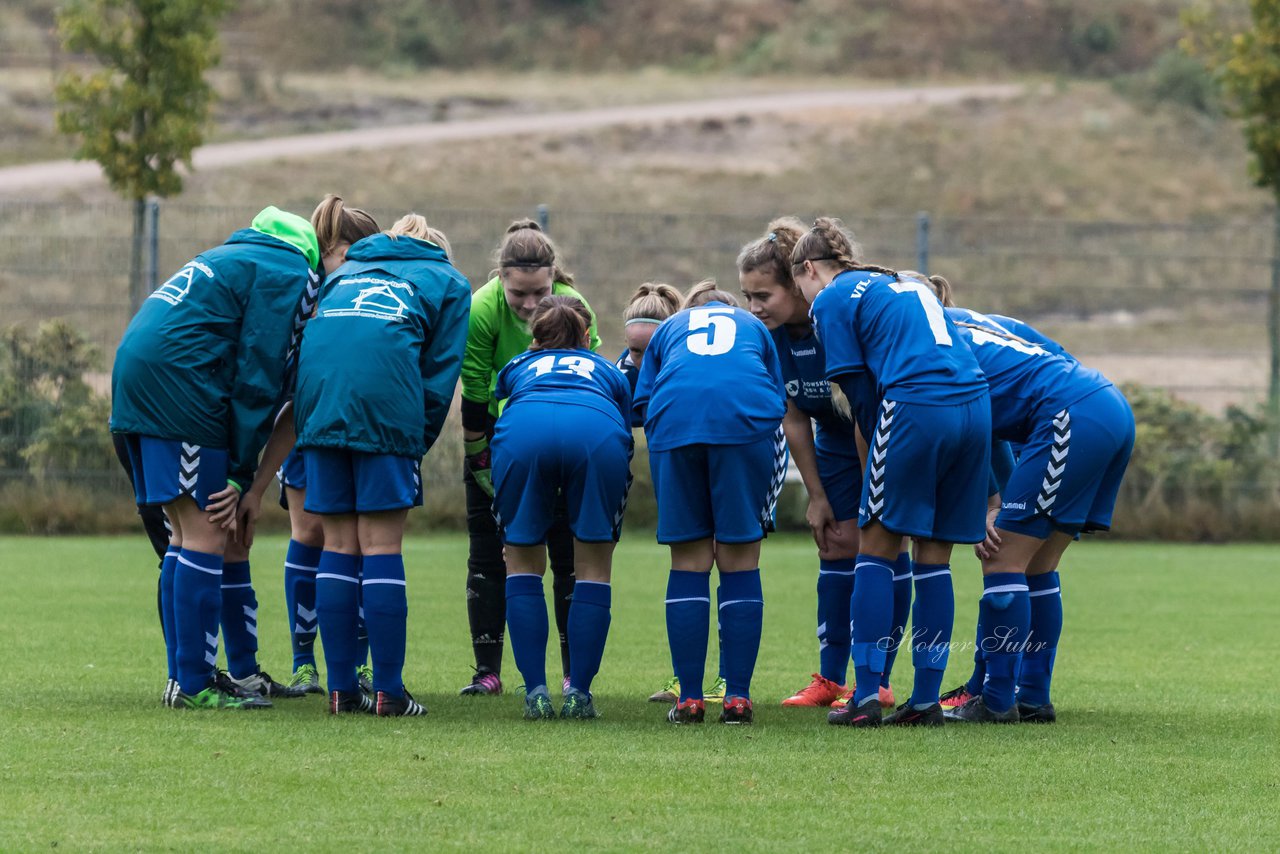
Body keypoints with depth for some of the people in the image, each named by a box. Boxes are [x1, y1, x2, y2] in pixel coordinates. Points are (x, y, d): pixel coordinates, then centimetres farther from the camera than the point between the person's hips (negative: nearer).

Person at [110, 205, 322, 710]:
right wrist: (244, 470, -7)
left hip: (134, 380, 10)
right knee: (206, 536, -6)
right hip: (178, 386, -10)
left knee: (186, 535, 14)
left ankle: (184, 677, 16)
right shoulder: (288, 274, -2)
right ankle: (194, 684, -6)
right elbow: (258, 374, -9)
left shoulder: (239, 256, 28)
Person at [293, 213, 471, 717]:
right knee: (381, 543, -2)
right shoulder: (449, 282, 23)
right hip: (387, 397, -4)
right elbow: (440, 372, 12)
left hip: (318, 391, 4)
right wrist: (418, 444, 15)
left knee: (338, 544, 7)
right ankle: (388, 693, -2)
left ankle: (341, 689, 6)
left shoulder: (347, 269, 35)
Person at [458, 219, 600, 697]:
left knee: (568, 554, -3)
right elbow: (474, 401, -18)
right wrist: (483, 471, -15)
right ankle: (487, 671, 3)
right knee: (488, 557, -2)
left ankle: (575, 672, 1)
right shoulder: (482, 311, -24)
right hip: (497, 438, -1)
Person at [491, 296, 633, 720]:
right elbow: (627, 432, 39)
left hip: (522, 431, 0)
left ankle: (535, 692, 6)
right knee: (593, 567, 15)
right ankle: (579, 693, 9)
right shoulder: (607, 371, 39)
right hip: (598, 432, 0)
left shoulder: (517, 367, 40)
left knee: (523, 562, 16)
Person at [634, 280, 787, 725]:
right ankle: (737, 699, 1)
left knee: (689, 562, 7)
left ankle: (690, 699, 4)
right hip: (747, 417, 0)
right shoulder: (754, 326, 33)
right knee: (740, 562, 5)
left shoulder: (668, 329, 34)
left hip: (675, 421, 1)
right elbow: (778, 399, 25)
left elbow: (644, 402, 20)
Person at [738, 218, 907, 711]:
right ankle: (830, 679, 5)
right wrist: (816, 495, -2)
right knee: (838, 544, 2)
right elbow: (794, 419, -4)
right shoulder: (770, 335, -14)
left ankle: (878, 681, -4)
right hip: (837, 437, 6)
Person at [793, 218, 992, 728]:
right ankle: (926, 700, 11)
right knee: (934, 554, 11)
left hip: (914, 407, -6)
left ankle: (866, 696, -2)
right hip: (975, 404, 6)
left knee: (876, 548, 2)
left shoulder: (831, 301, 7)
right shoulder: (906, 285, 29)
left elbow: (859, 391, 4)